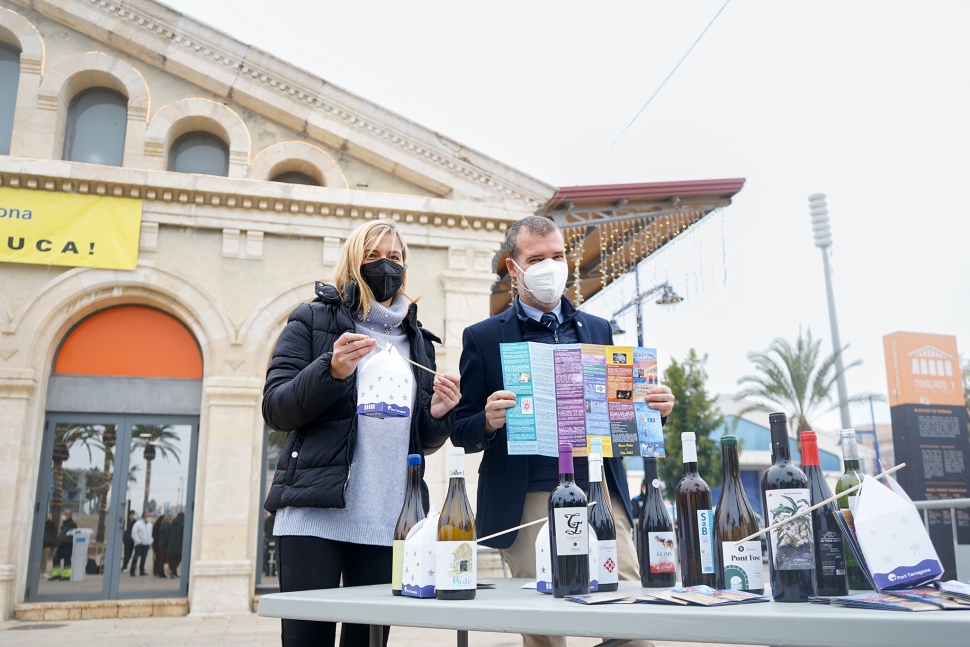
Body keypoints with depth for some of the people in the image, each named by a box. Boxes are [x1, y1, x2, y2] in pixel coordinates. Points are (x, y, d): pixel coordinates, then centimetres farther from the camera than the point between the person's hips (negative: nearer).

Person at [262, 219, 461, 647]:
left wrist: (437, 415, -4)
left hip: (388, 523, 3)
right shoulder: (313, 320, 6)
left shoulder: (417, 340, 17)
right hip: (315, 515, -3)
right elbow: (275, 410, -3)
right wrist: (331, 370, -18)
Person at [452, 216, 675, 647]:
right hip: (529, 501, -2)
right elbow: (460, 431, 3)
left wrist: (653, 408, -2)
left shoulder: (598, 330, 15)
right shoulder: (483, 338, 4)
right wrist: (489, 421, -18)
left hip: (601, 493, 3)